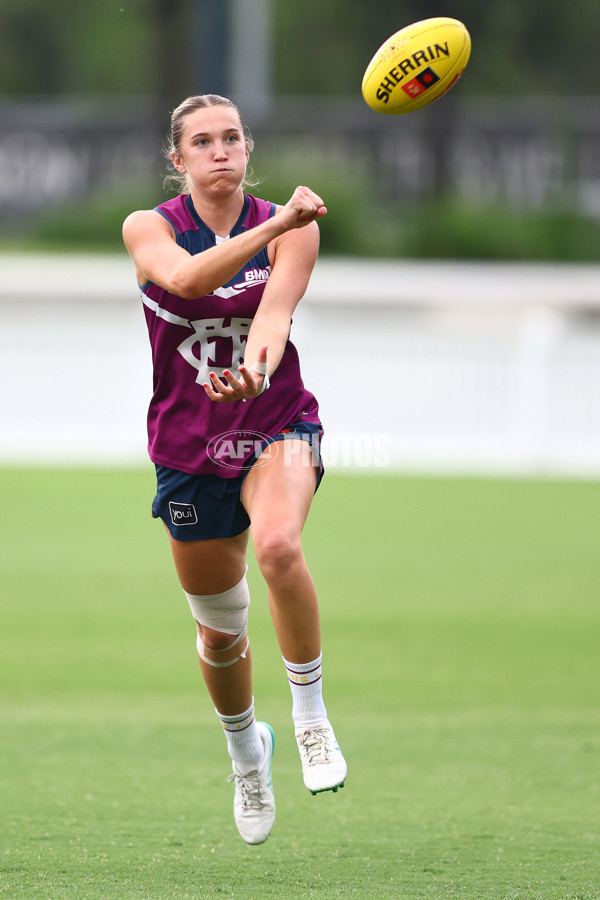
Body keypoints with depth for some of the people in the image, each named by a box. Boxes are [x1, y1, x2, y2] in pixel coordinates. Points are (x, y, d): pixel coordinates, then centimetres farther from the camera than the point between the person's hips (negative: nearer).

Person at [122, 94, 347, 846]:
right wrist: (275, 226, -41)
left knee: (278, 544, -35)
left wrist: (255, 369, -43)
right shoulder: (148, 228, -7)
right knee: (218, 630, 12)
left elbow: (275, 310, -21)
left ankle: (310, 712, -18)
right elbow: (189, 277, -29)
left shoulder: (293, 229, -5)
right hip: (188, 446, 2)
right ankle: (246, 750, 42)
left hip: (277, 425, -2)